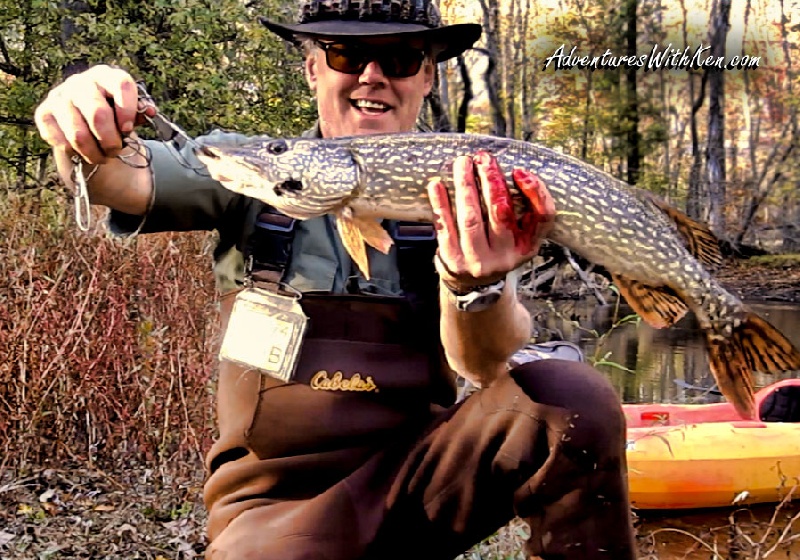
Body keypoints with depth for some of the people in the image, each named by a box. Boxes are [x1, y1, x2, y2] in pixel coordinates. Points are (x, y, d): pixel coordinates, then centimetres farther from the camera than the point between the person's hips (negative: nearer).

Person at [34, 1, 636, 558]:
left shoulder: (455, 199, 2)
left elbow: (484, 365, -13)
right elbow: (126, 178, -15)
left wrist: (477, 284, -35)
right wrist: (89, 137, -39)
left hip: (419, 478, 1)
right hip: (275, 499, 0)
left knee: (573, 400, -23)